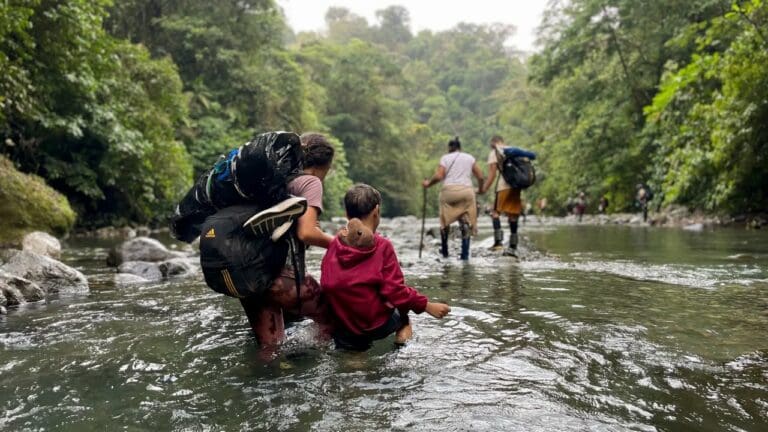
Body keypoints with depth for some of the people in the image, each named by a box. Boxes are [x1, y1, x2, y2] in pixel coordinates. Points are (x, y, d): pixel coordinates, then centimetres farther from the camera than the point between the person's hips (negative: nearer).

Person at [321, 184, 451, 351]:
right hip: (375, 327, -3)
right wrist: (428, 306, -4)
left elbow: (327, 286, 8)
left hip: (341, 327, 3)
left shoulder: (334, 245, -1)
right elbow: (395, 291, -15)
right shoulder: (382, 246, -13)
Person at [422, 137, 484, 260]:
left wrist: (428, 183, 9)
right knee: (466, 223, 5)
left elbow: (439, 176, -7)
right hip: (466, 190, 1)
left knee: (445, 221, 15)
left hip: (449, 190, -1)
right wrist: (480, 189, 27)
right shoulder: (470, 158, 14)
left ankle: (444, 251, 22)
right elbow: (480, 177, 9)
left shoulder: (445, 158, 7)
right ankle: (465, 253, -2)